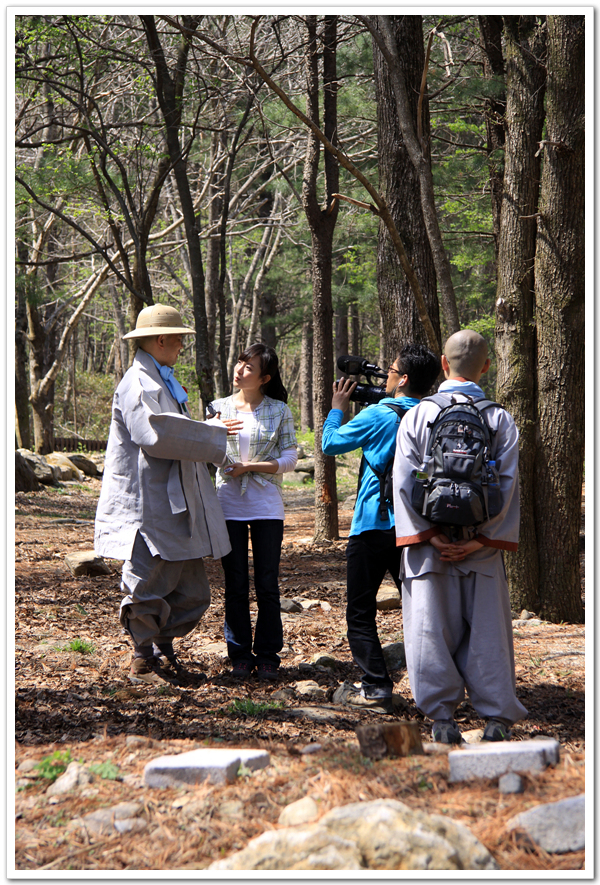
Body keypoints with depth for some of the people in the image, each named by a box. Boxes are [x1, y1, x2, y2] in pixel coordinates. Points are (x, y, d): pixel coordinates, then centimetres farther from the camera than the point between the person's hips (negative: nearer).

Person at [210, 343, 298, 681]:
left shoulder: (279, 411, 2)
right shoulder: (220, 408, 8)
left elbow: (290, 459, -3)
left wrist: (249, 466, -12)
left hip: (266, 506, -2)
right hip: (229, 505, 2)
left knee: (267, 586, 1)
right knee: (236, 586, 4)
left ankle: (268, 656, 10)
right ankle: (240, 655, 13)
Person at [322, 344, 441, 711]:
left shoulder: (378, 415, -13)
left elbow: (331, 444, -1)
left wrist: (338, 408, 13)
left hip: (374, 525, -5)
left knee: (360, 612, 3)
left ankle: (377, 687, -4)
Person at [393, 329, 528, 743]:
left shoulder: (417, 416, -1)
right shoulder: (501, 419, 1)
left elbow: (404, 483, -7)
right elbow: (508, 484, -5)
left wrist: (430, 535, -6)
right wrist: (478, 539, -6)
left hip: (430, 543, -1)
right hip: (482, 545, 1)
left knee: (432, 630, 5)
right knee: (487, 629, 7)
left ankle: (443, 717, 5)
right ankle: (497, 716, 7)